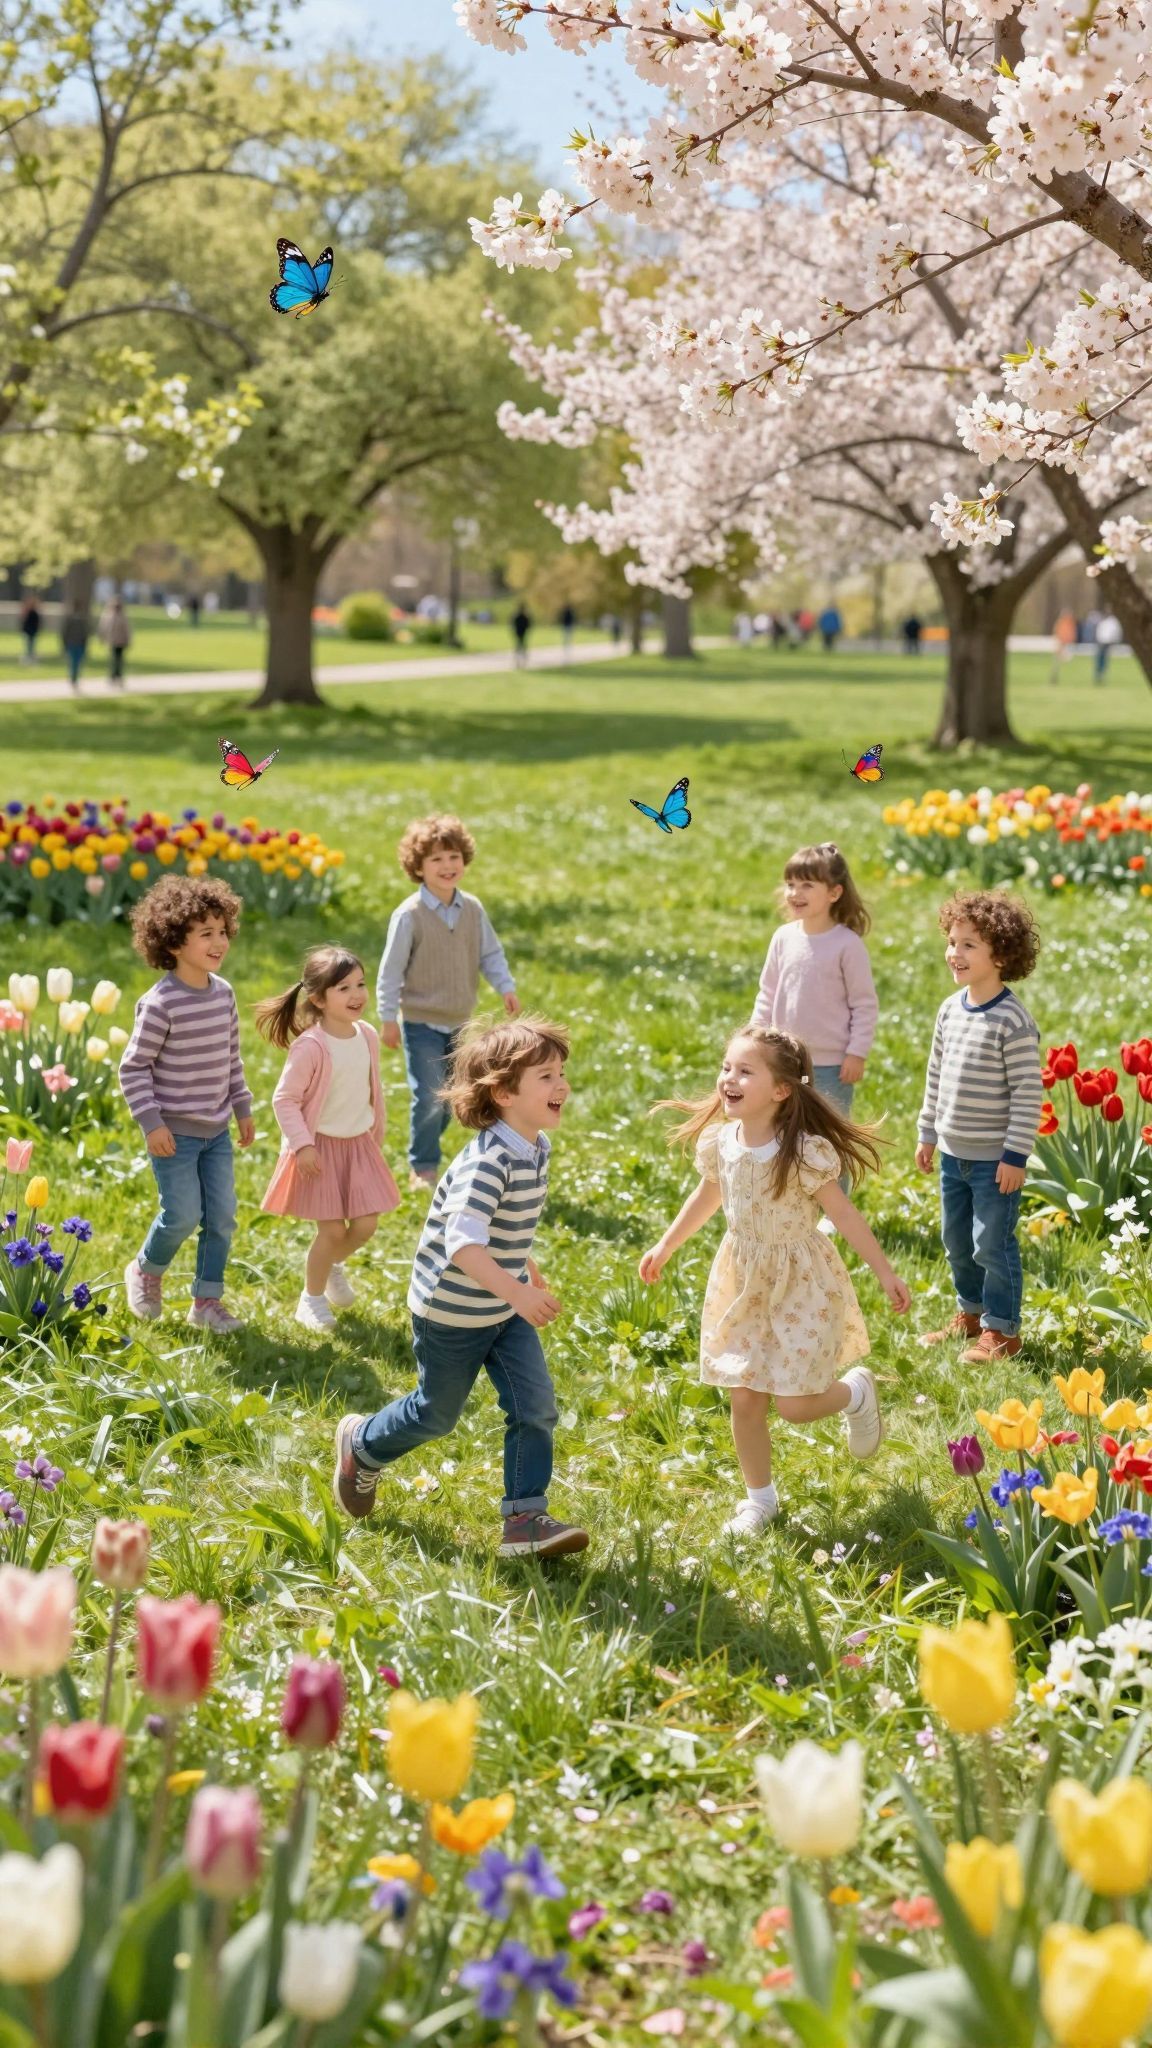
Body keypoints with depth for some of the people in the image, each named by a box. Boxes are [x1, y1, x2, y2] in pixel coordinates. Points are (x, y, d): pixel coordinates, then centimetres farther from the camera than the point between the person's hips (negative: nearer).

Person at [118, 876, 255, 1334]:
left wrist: (242, 1108, 15)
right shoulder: (161, 1003, -18)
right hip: (175, 1131, -6)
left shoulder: (223, 993, 2)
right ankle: (145, 1271, 24)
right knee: (183, 1215, -5)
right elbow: (133, 1066, -14)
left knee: (222, 1215, 6)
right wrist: (151, 1123, -17)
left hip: (217, 1129, 6)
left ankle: (207, 1301, 18)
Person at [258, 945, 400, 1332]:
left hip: (359, 1144, 6)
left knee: (365, 1226, 6)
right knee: (332, 1230, -2)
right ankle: (312, 1298, 22)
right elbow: (284, 1099, -17)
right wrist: (302, 1145, -20)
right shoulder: (310, 1046, -22)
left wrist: (377, 1136, 19)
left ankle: (333, 1265, 39)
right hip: (321, 1147, -6)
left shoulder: (367, 1037, -2)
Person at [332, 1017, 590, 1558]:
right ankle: (361, 1444, 41)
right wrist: (516, 1291, -50)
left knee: (536, 1405, -3)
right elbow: (463, 1243, -41)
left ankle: (525, 1519, 5)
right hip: (452, 1312, -7)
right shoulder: (488, 1161, -30)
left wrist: (528, 1271, 28)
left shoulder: (536, 1147, -1)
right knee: (437, 1413, 13)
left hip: (505, 1309, 7)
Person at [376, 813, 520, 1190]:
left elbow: (490, 954, 9)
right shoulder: (409, 915, -16)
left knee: (450, 1099, 14)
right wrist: (388, 1018, -12)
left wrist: (506, 987, -7)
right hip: (422, 1023, -6)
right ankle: (422, 1168, 6)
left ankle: (425, 1152, 32)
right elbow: (391, 969, -12)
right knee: (430, 1099, -8)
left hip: (460, 1024, 6)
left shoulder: (473, 909, 0)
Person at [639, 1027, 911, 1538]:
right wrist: (665, 1248, 22)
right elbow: (705, 1198, 13)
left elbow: (843, 1214, -16)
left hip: (800, 1284, -5)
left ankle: (856, 1391, 29)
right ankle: (759, 1497, 27)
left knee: (794, 1405, -4)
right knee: (745, 1399, 7)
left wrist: (885, 1274, -12)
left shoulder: (803, 1152, -23)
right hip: (742, 1282, 5)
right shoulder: (718, 1142, -6)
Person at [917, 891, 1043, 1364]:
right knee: (957, 1240, 18)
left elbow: (1028, 1091, -18)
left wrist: (1016, 1155, -18)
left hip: (995, 1159, -7)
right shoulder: (951, 1009, 4)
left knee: (992, 1244, 0)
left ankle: (1001, 1330, 14)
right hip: (954, 1152, 7)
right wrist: (928, 1134, 16)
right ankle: (971, 1313, 36)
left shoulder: (1012, 1021, -19)